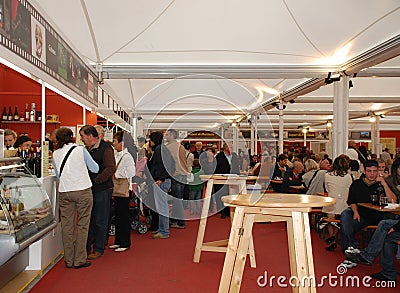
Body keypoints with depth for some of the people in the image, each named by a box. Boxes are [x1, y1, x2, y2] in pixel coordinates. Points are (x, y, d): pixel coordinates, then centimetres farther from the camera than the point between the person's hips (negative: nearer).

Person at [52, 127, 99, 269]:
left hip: (64, 192, 3)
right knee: (82, 225, 5)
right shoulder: (80, 150, -5)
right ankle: (80, 260, 9)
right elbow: (95, 169, 2)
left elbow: (58, 174, 14)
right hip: (83, 190, -3)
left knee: (67, 225, 10)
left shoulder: (56, 154, 4)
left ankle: (69, 260, 19)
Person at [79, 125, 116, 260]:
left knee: (100, 221, 3)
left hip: (102, 189, -8)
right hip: (89, 188, 8)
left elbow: (111, 168, -22)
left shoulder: (106, 148, -12)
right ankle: (87, 247, 26)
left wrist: (96, 180, -20)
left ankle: (98, 249, 15)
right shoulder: (87, 149, 14)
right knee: (88, 219, 14)